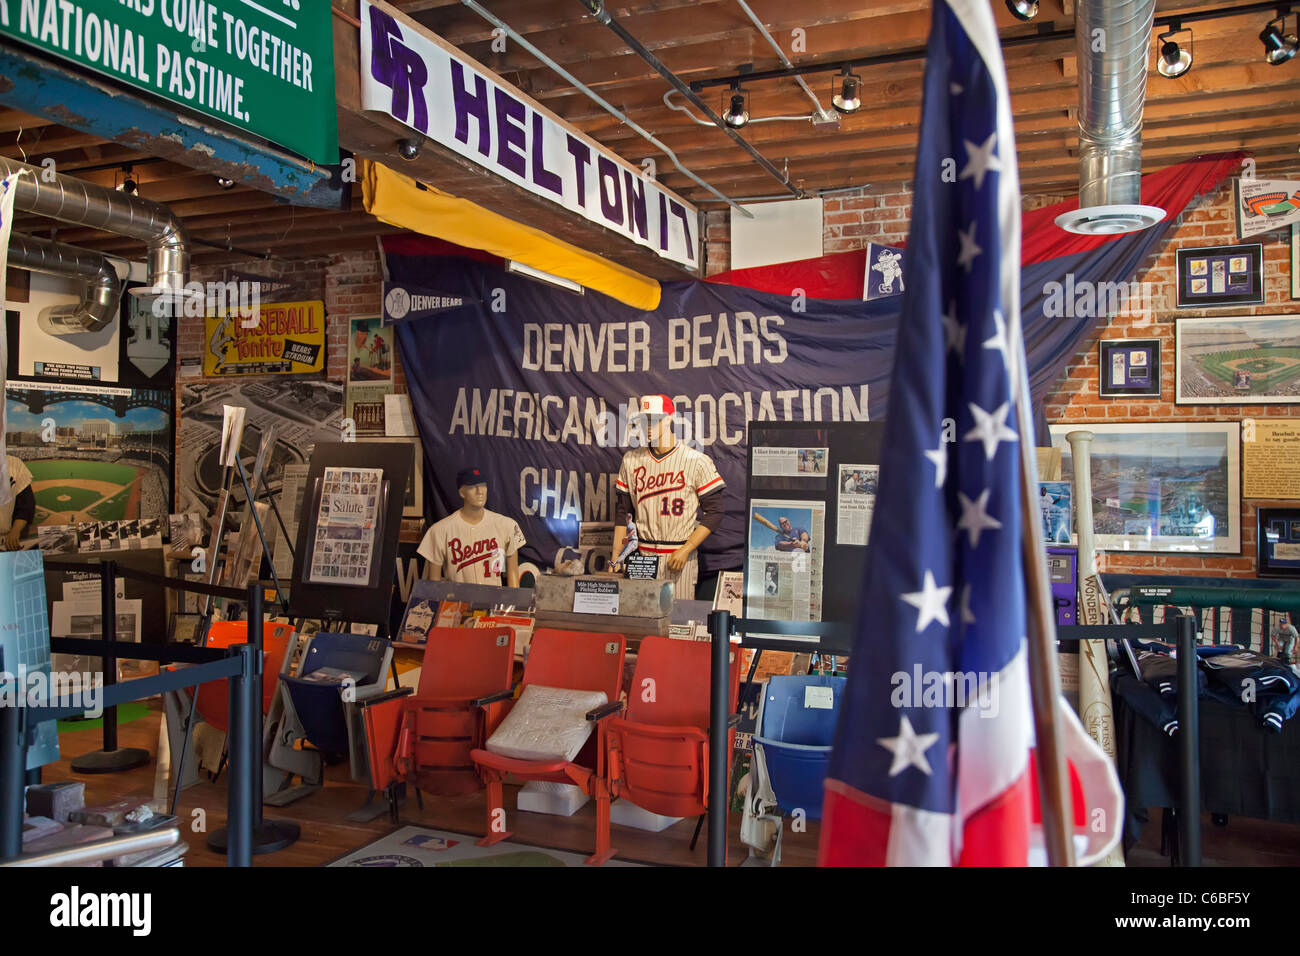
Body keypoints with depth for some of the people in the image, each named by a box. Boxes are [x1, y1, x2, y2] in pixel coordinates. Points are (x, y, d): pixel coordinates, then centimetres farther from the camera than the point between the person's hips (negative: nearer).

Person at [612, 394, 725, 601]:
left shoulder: (697, 461, -3)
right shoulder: (631, 460, 9)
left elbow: (714, 512, -4)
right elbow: (622, 512, 12)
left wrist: (685, 550, -12)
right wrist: (615, 557, 5)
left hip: (680, 556, -3)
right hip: (642, 555, 3)